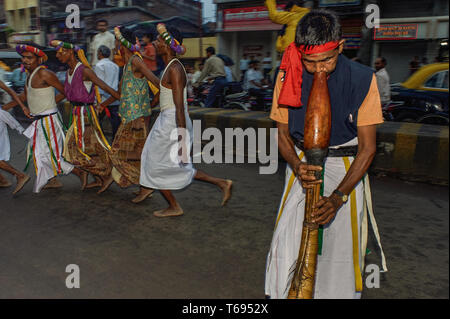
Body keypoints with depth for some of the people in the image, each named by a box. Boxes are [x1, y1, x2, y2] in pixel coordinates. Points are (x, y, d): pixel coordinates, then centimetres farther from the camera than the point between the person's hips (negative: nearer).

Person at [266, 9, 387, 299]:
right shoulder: (288, 76, -8)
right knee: (285, 246, -4)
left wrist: (338, 197, -20)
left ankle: (338, 293, 25)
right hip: (303, 165, 2)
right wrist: (297, 167, -18)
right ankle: (280, 294, 21)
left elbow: (368, 147, -10)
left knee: (341, 249, -1)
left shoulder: (362, 79, -13)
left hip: (346, 169, -1)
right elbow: (283, 134, 2)